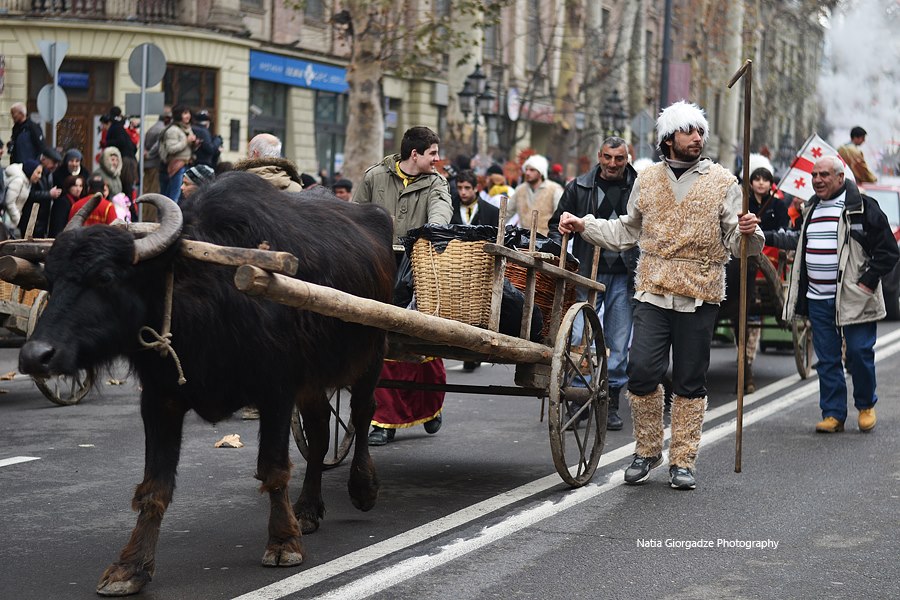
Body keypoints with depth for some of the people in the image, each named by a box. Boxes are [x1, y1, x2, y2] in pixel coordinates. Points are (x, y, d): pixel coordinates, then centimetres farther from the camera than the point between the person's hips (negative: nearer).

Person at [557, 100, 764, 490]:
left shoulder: (722, 182, 4)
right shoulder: (647, 180, 11)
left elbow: (736, 243, 2)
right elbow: (626, 232, 23)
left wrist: (748, 234, -21)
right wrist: (584, 225, 12)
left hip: (699, 296, -1)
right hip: (653, 292, 2)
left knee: (690, 383, 3)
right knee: (642, 371, -8)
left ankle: (683, 460, 14)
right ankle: (647, 450, 12)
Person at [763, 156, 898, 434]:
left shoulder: (862, 207, -6)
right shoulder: (812, 208, 15)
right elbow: (802, 242, 32)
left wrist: (868, 281, -11)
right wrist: (769, 237, 29)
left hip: (853, 298, -6)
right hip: (818, 299, 6)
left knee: (859, 353, -2)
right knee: (827, 360, 6)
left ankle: (866, 405, 20)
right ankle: (833, 414, 12)